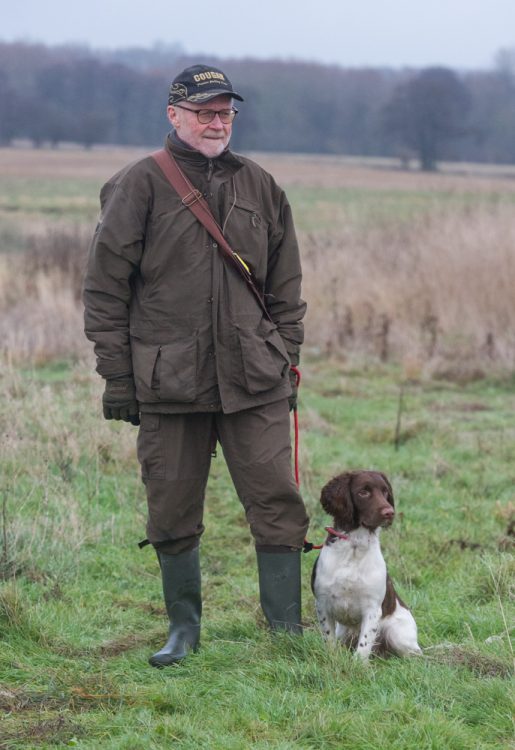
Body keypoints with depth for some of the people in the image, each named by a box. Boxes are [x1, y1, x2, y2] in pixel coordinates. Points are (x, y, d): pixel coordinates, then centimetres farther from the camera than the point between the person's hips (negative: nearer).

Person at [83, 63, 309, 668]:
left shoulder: (260, 187, 11)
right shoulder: (138, 187, 0)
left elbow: (286, 288, 17)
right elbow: (105, 289, 0)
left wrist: (287, 363, 12)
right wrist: (117, 377, -3)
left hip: (254, 380, 2)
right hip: (167, 383, -2)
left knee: (277, 505, -3)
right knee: (172, 515, 6)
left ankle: (287, 633, 5)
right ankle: (184, 628, 22)